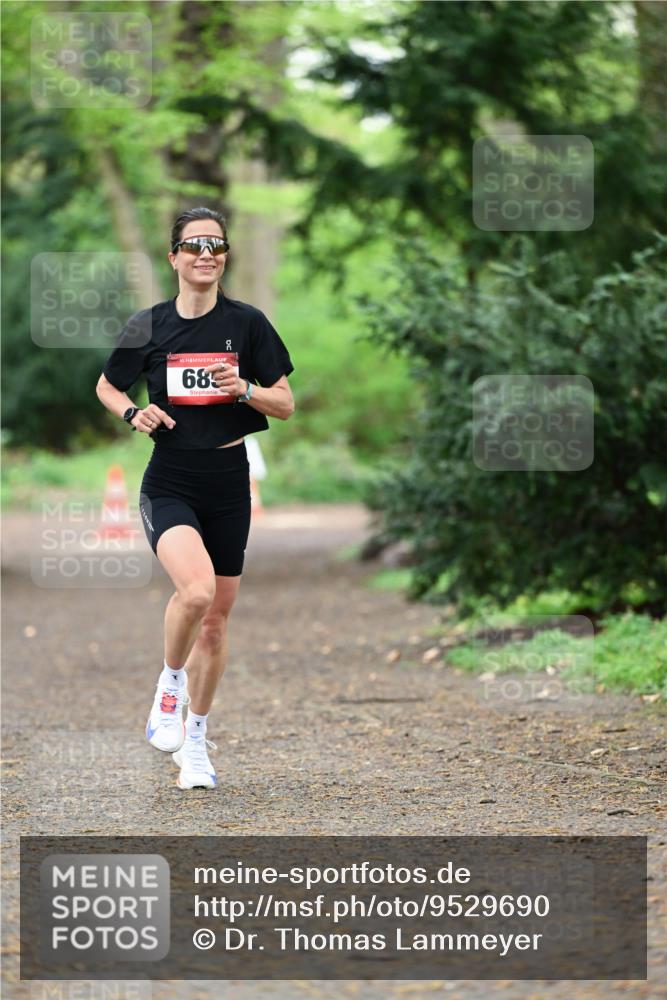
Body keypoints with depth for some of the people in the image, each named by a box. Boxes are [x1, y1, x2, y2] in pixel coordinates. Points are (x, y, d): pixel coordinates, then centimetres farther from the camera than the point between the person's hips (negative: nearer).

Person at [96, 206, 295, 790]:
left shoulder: (247, 323, 0)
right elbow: (106, 387, 15)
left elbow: (286, 405, 4)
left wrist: (244, 390, -16)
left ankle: (195, 741, 26)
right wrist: (132, 413, -5)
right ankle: (170, 685, 0)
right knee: (196, 588, -28)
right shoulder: (149, 326, 0)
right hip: (169, 483, -2)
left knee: (218, 615, 9)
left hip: (229, 483, 2)